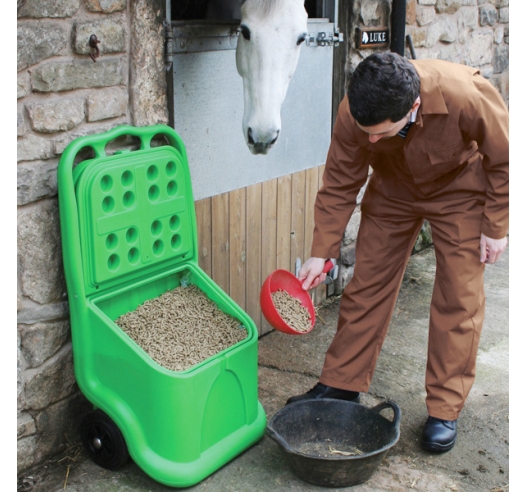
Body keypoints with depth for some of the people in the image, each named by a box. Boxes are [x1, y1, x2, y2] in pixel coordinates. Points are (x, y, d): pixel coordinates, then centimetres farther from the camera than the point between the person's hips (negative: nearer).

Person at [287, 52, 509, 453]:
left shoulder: (467, 96, -39)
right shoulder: (353, 114, -30)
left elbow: (503, 160, -19)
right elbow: (340, 186, -15)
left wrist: (495, 227, -14)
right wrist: (321, 253, -16)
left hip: (459, 190, -2)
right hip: (393, 190, 3)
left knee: (459, 299, -4)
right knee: (366, 287, 3)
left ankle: (445, 410, 8)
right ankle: (341, 384, 18)